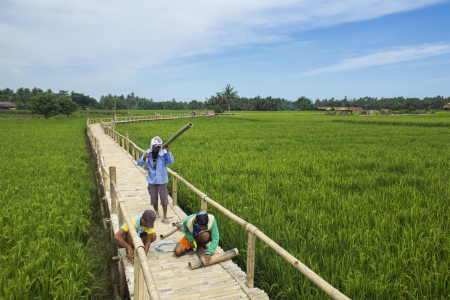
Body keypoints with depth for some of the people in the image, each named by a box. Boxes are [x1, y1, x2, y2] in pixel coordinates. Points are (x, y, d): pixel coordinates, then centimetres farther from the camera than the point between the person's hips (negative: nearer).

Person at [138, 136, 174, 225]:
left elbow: (170, 162, -21)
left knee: (164, 198, 0)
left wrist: (168, 151, -30)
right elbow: (139, 163, 0)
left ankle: (165, 217, 12)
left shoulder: (164, 153, -9)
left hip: (162, 180, -2)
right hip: (152, 180, 3)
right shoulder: (148, 153, -1)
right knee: (153, 198, 13)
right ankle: (156, 213, 37)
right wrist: (144, 158, -20)